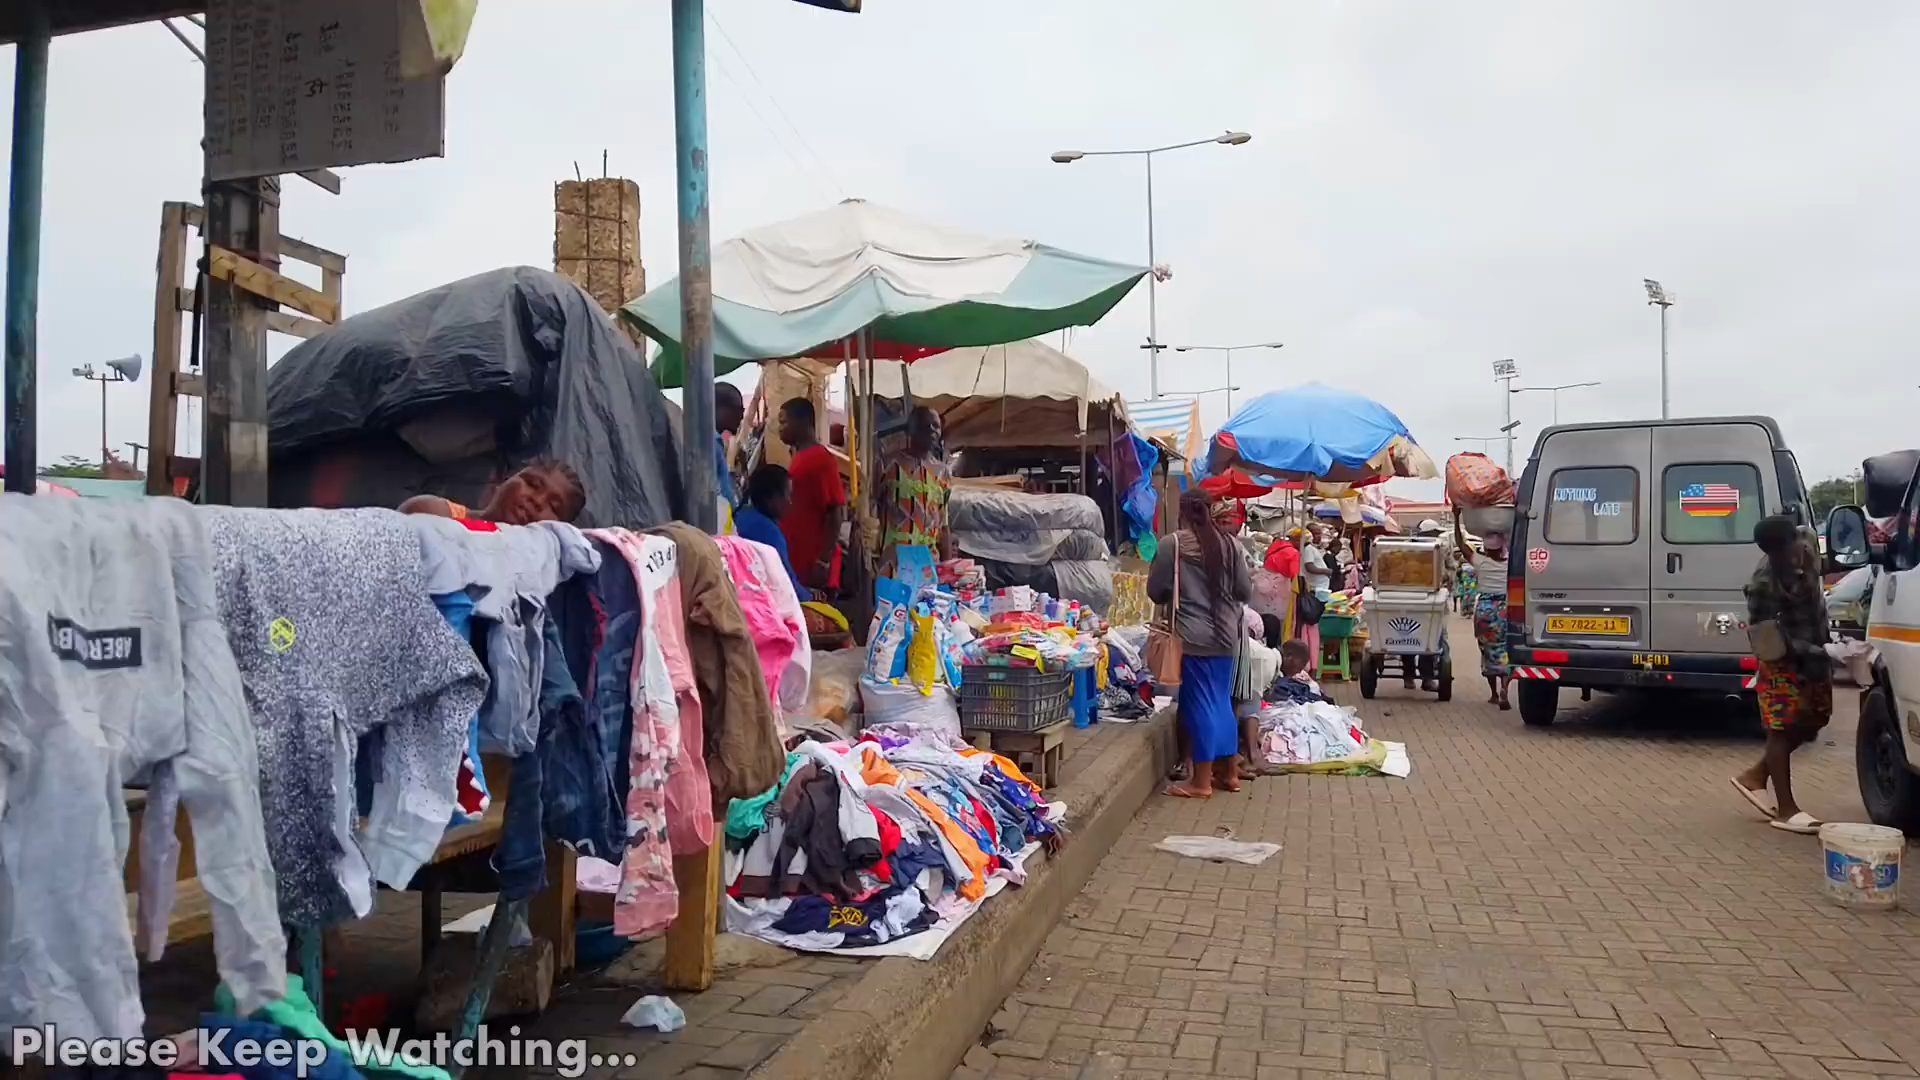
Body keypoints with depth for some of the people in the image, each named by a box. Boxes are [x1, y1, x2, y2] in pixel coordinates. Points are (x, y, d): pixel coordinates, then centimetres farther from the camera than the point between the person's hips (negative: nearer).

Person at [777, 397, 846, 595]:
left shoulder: (822, 459, -12)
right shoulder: (799, 458, 16)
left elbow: (835, 513, -16)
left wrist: (824, 561, -20)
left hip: (813, 564, -9)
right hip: (795, 562, 9)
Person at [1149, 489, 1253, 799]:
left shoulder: (1171, 544, -8)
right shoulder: (1227, 544, 4)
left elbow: (1155, 591, -1)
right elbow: (1246, 591, 9)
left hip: (1193, 635, -5)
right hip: (1225, 633, 5)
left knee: (1200, 702, 0)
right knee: (1222, 700, 15)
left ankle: (1201, 780, 5)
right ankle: (1230, 771, 23)